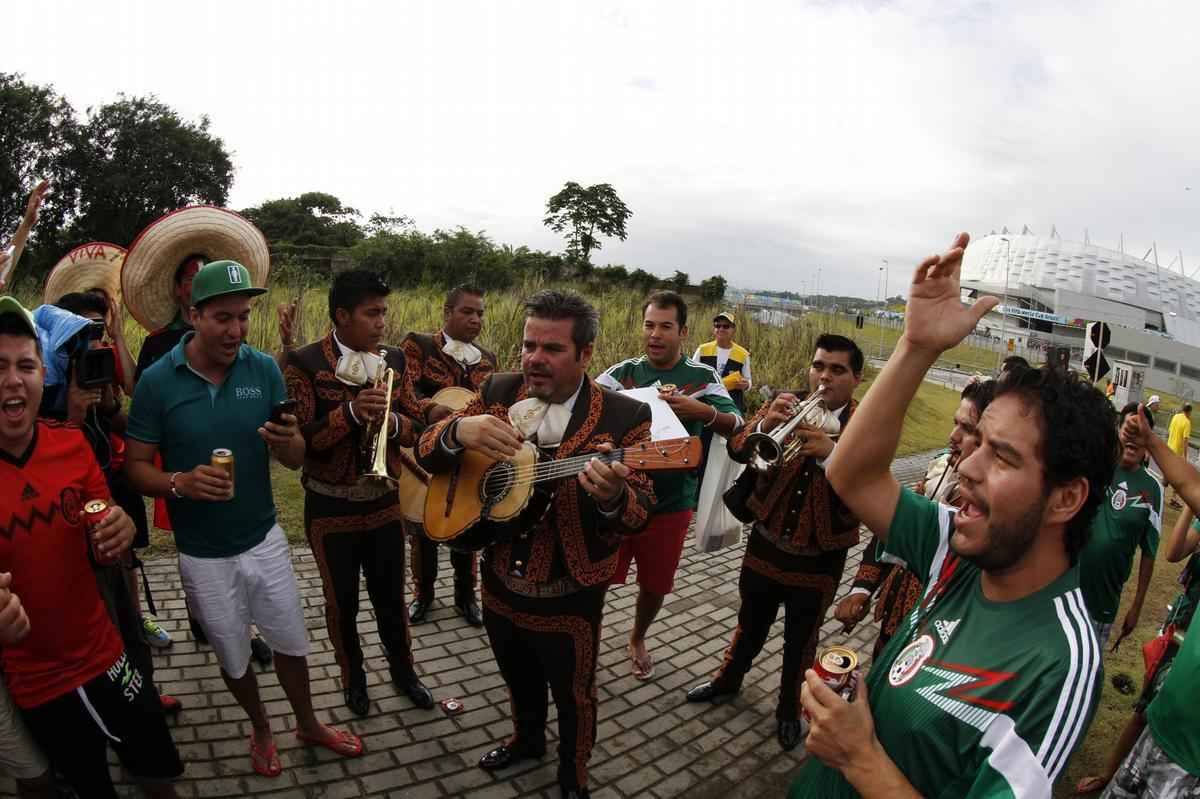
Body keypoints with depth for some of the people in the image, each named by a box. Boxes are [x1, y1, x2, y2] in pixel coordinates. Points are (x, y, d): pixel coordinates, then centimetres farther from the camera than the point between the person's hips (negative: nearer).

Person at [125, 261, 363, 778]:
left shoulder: (265, 369, -9)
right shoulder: (157, 380, -14)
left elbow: (294, 460, -5)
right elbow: (136, 467, -7)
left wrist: (289, 440, -29)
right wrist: (179, 482, -28)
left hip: (264, 539, 1)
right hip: (203, 555, -1)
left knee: (291, 644, 17)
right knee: (234, 659, 19)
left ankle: (308, 725, 43)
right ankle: (261, 730, 47)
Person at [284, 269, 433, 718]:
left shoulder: (394, 360, -1)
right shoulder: (305, 364, -14)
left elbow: (414, 430, 1)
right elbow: (300, 440, -18)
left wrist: (392, 421, -21)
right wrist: (351, 412, -31)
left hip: (383, 500, 3)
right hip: (330, 508, -3)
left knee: (391, 595, 17)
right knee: (341, 601, 16)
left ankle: (403, 670, 40)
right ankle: (353, 677, 39)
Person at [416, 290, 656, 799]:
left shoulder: (623, 416, -18)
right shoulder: (498, 392, -6)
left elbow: (640, 514, -19)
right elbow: (426, 454, -5)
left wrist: (612, 497, -44)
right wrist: (459, 430, -29)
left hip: (568, 598, -4)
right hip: (500, 584, 4)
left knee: (573, 695, 18)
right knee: (518, 677, 28)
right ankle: (527, 738, 58)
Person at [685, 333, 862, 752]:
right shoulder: (786, 404, -4)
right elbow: (737, 449, -14)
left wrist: (830, 453, -38)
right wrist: (765, 425, -33)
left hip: (819, 559, -2)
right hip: (766, 542, 2)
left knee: (800, 641, 18)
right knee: (750, 623, 24)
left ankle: (789, 707, 42)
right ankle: (729, 678, 49)